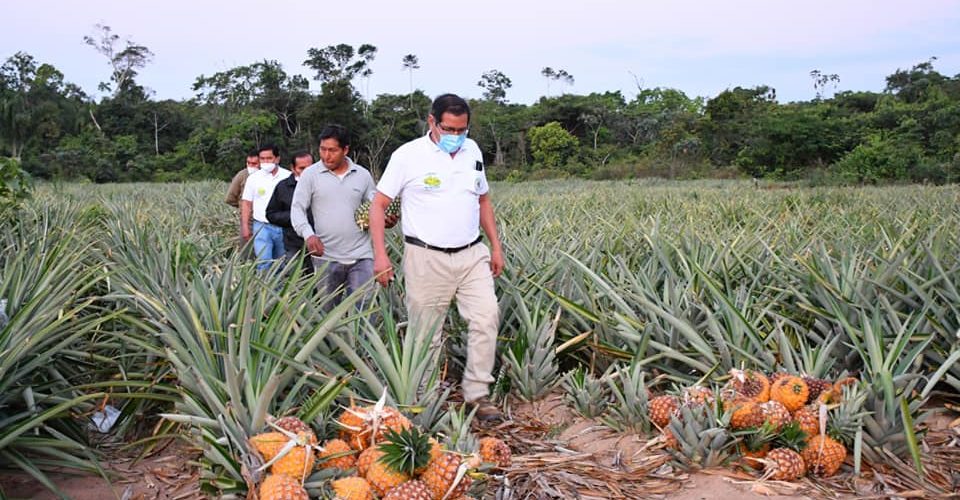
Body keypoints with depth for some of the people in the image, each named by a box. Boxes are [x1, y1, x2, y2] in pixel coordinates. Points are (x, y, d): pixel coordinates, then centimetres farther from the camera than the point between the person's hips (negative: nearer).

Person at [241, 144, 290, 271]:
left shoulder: (288, 177, -1)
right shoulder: (253, 178, 3)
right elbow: (246, 203, 6)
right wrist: (245, 226, 0)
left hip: (284, 227, 0)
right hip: (262, 227, 0)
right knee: (263, 264, -10)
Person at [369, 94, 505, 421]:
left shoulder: (473, 151, 8)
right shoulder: (408, 155, -6)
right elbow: (379, 204, -4)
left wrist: (496, 247, 14)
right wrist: (380, 254, -13)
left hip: (472, 255, 4)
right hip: (427, 259, -4)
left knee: (486, 318, -8)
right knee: (426, 334, 4)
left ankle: (477, 393, 4)